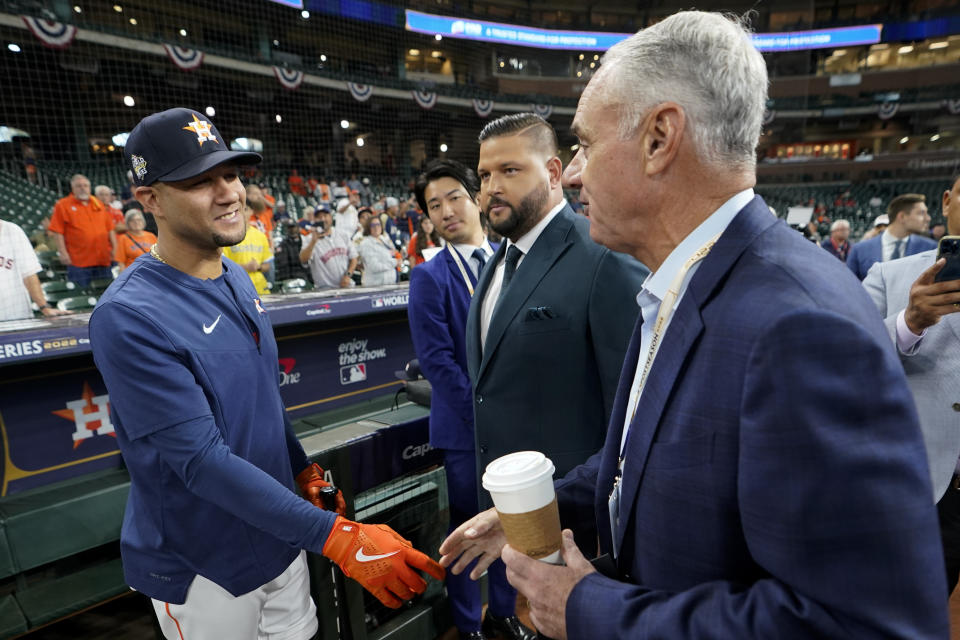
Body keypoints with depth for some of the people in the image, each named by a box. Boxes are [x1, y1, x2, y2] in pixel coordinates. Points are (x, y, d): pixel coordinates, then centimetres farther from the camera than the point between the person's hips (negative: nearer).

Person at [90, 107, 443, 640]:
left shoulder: (238, 279, 1)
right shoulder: (130, 317, -25)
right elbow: (202, 460, -29)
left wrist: (304, 470, 11)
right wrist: (337, 536, -33)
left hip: (277, 532, 7)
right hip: (202, 566, -6)